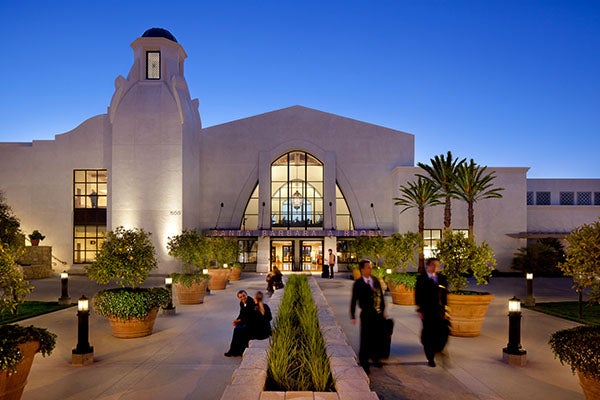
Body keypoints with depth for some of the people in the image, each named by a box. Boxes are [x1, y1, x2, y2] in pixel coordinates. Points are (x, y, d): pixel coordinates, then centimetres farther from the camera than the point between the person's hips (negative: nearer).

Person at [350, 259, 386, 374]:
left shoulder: (376, 281, 7)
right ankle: (364, 363, 13)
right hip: (366, 315, -5)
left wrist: (383, 311, 13)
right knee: (365, 339, 0)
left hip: (378, 315, 5)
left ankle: (376, 358, 33)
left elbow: (381, 296, 13)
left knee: (378, 338, 12)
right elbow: (354, 301, -5)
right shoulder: (358, 283, -7)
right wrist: (353, 316, -7)